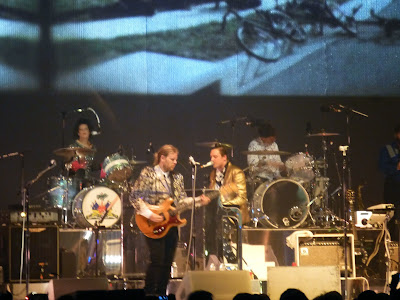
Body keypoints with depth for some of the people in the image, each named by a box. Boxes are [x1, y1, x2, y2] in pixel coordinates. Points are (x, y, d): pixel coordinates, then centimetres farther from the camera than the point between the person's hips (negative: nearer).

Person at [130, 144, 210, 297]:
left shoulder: (177, 178, 14)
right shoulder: (148, 173, -4)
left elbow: (182, 200, 11)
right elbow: (135, 196, -8)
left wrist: (199, 201, -6)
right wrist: (149, 214, -17)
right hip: (153, 224, -6)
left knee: (167, 262, 5)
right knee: (157, 260, -13)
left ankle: (161, 293, 13)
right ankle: (148, 294, -4)